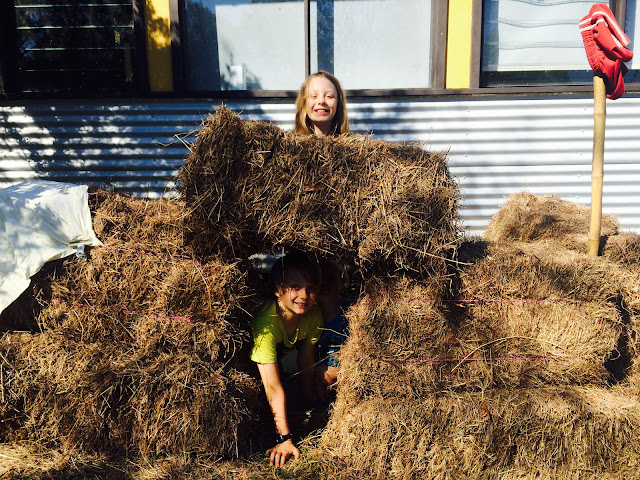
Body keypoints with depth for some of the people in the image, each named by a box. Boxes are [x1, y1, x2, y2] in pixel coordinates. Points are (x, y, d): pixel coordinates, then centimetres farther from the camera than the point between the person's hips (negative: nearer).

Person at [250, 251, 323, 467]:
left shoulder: (314, 316, -23)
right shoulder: (266, 322, -42)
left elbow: (306, 361, -12)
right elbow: (273, 387, -41)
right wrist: (284, 439, -40)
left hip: (278, 354, 6)